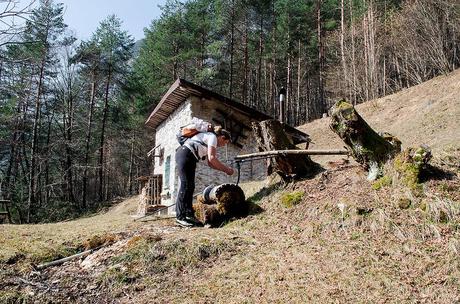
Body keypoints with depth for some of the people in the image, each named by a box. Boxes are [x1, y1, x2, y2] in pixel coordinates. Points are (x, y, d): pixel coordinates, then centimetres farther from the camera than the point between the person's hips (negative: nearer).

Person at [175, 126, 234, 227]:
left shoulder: (210, 141, 23)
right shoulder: (213, 137, -6)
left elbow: (210, 163, 20)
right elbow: (212, 158, -18)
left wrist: (224, 169, 11)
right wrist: (226, 169, -10)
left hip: (189, 158, 11)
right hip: (185, 155, -11)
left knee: (190, 186, 5)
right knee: (185, 185, -13)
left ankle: (189, 214, 4)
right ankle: (180, 217, -14)